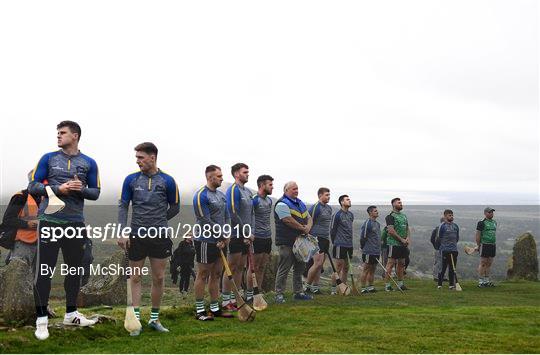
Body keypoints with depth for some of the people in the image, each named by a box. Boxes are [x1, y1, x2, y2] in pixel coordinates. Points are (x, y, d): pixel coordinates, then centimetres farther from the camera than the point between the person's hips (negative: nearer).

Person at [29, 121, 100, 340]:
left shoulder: (89, 163, 7)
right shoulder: (48, 158, 3)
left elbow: (96, 192, 8)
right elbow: (33, 187, -1)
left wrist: (81, 189, -13)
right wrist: (58, 189, -15)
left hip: (76, 223, 2)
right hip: (49, 221, -2)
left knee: (75, 269, 11)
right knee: (45, 270, -2)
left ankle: (71, 314, 26)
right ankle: (41, 318, 7)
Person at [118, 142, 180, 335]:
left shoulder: (167, 181, -2)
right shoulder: (131, 179, 0)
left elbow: (175, 207, 8)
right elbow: (123, 206, 1)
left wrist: (158, 220, 5)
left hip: (160, 236, 0)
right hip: (136, 236, 0)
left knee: (159, 278, 7)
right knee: (135, 278, 5)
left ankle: (154, 319, 20)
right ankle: (136, 320, 12)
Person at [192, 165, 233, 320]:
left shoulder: (222, 195, 13)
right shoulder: (201, 195, -13)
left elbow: (227, 217, 15)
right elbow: (206, 221, -17)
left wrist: (226, 236, 0)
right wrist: (223, 236, -12)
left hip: (220, 242, 8)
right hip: (206, 241, -8)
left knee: (216, 275, 12)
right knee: (203, 275, -1)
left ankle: (215, 308, 20)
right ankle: (200, 310, 7)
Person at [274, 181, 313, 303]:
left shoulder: (300, 203, 18)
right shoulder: (282, 204, -11)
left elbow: (309, 218, 17)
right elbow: (289, 221, -20)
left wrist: (308, 227, -5)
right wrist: (303, 228, -10)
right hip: (287, 242, -9)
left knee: (299, 267, 14)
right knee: (284, 269, -5)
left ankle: (299, 292, 23)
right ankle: (279, 294, 0)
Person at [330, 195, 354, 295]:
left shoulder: (351, 215, 13)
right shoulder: (337, 215, -9)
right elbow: (333, 230, -5)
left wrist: (349, 241, 17)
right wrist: (335, 243, 1)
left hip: (349, 245, 7)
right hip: (340, 245, -7)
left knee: (346, 268, 11)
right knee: (338, 267, -4)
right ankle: (334, 289, 1)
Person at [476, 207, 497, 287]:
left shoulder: (494, 222, 15)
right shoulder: (481, 223, -8)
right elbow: (478, 235, -7)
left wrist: (494, 243, 17)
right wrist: (478, 245, -7)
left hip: (493, 245, 7)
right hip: (484, 245, -7)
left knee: (489, 263, 10)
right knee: (483, 263, -5)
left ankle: (486, 281, 18)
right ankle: (480, 281, -1)